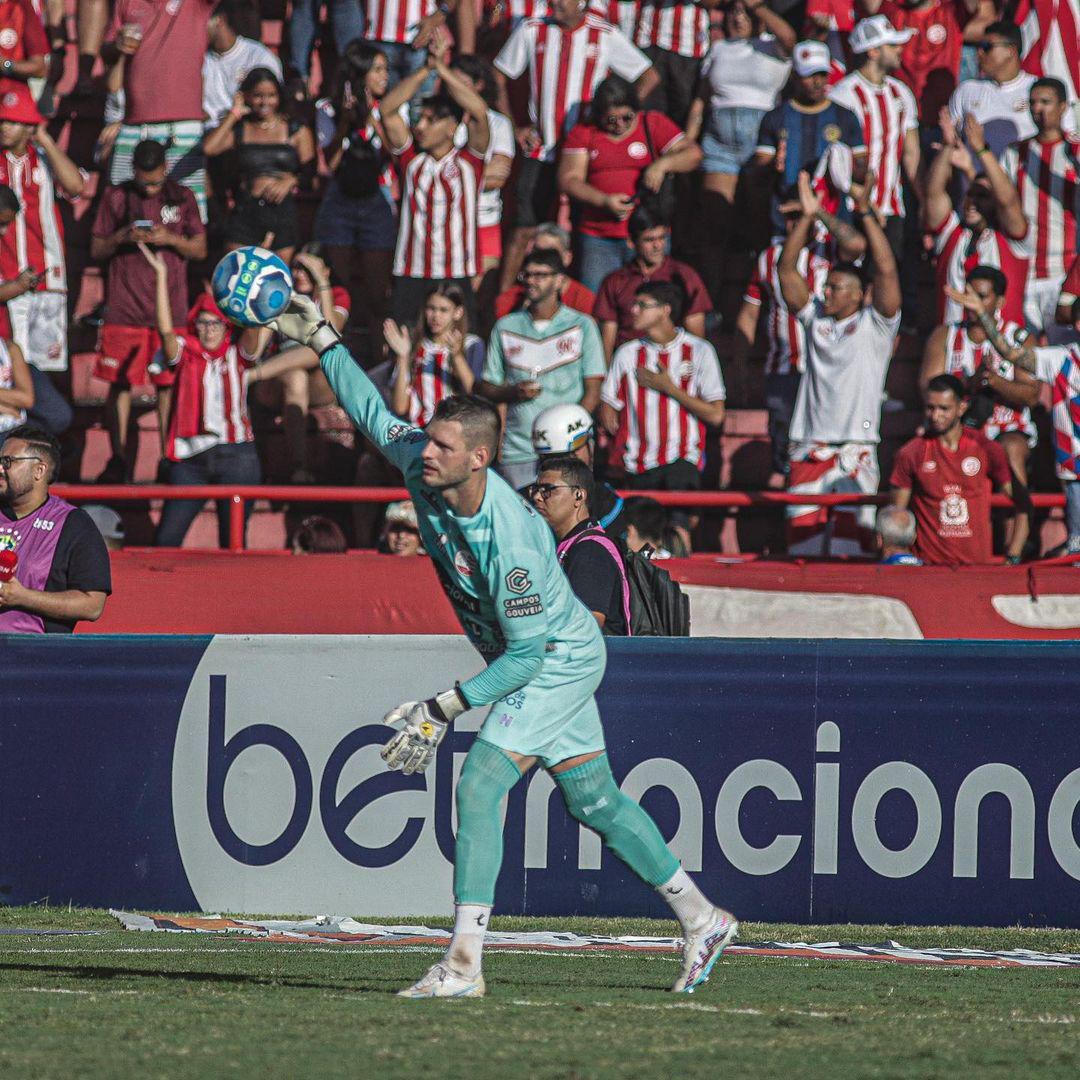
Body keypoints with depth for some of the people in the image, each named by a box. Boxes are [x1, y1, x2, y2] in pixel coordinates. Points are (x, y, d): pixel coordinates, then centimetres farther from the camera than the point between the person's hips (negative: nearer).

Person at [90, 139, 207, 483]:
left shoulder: (182, 197, 6)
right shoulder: (115, 197, 5)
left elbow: (200, 249, 8)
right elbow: (96, 250, 8)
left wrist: (170, 238, -11)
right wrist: (122, 237, -12)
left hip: (170, 308, 0)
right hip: (124, 308, 0)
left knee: (170, 385, 1)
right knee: (120, 384, 0)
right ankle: (118, 459, 8)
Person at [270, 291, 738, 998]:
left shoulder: (511, 538, -36)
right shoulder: (420, 461, -16)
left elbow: (525, 654, -30)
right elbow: (374, 415, 4)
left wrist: (444, 710, -31)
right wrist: (321, 339, 0)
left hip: (557, 660, -9)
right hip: (538, 657, 9)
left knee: (479, 786, -20)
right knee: (595, 801, 16)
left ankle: (464, 964, -21)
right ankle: (703, 919, 29)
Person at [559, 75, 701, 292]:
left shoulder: (653, 124, 6)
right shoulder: (583, 132, 7)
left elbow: (693, 154, 1)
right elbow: (568, 180, 1)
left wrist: (662, 164, -18)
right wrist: (603, 201, -15)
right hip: (598, 239, 1)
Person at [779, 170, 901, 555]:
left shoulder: (875, 324, 4)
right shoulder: (815, 318, 16)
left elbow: (886, 271, -8)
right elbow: (786, 270, 12)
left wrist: (866, 212, -11)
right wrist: (807, 216, 3)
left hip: (855, 451, -4)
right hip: (808, 448, 4)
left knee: (852, 545, -8)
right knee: (801, 546, 1)